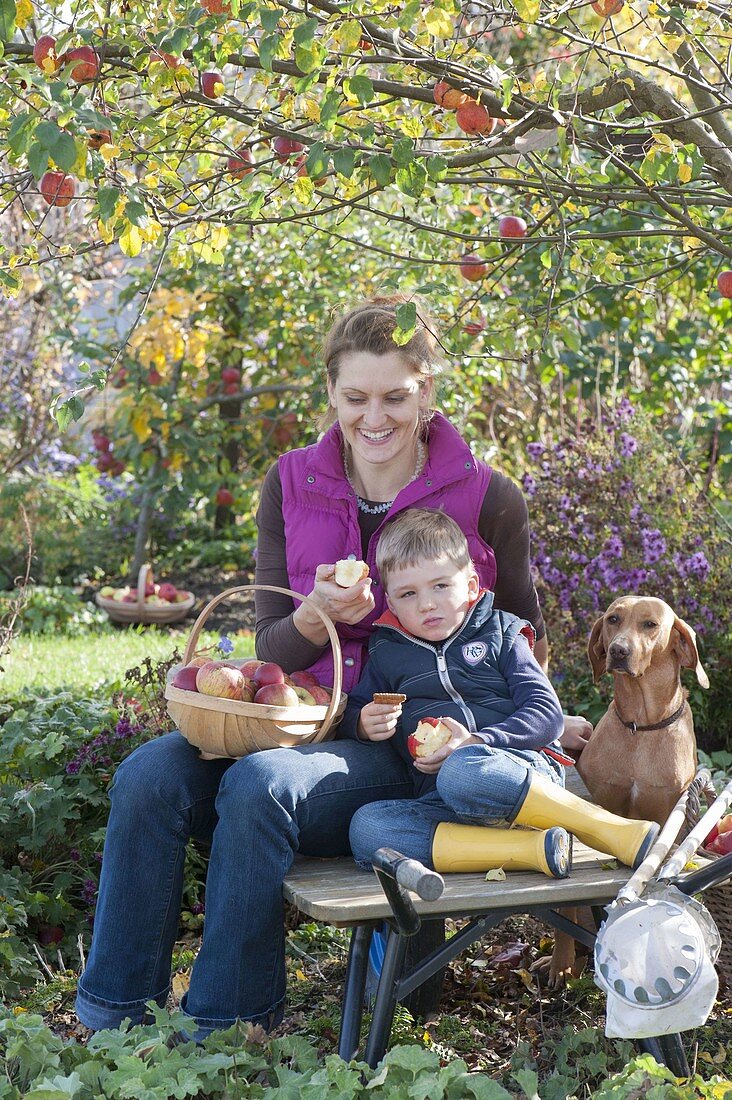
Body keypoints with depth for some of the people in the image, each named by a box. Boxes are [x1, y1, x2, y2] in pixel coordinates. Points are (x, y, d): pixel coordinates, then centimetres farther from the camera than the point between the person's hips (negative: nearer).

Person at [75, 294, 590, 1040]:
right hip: (302, 722, 4)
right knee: (148, 775, -23)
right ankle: (113, 1023, -10)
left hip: (411, 753, -4)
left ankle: (220, 1035, -17)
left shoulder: (486, 499, -2)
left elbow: (523, 640, 11)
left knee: (260, 785, -33)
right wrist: (315, 615, -18)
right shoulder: (292, 486, 6)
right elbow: (270, 650, 5)